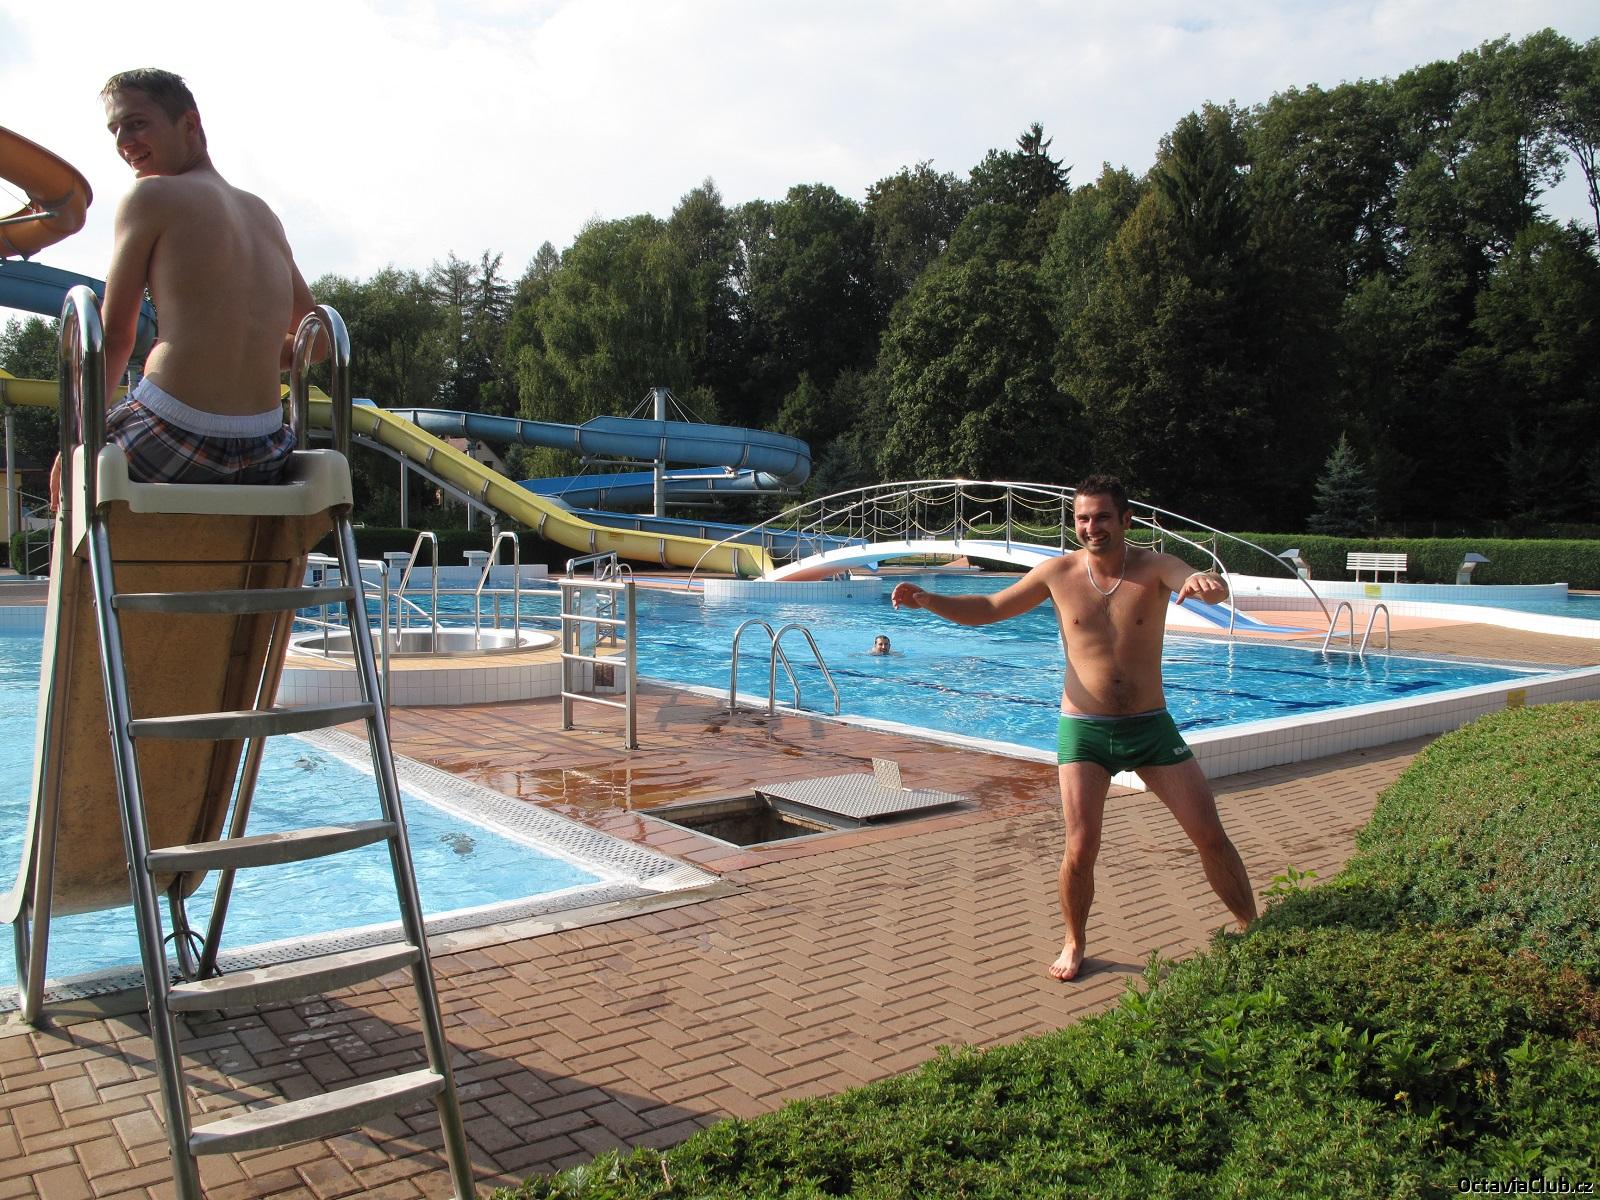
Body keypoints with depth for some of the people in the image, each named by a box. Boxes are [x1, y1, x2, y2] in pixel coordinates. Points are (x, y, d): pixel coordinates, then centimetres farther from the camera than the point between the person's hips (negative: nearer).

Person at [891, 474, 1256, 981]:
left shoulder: (1154, 567, -6)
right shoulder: (1059, 572, -3)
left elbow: (1214, 589, -25)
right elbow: (988, 608, 5)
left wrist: (1205, 584, -51)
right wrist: (929, 601, -11)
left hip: (1150, 726, 0)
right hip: (1084, 730, 0)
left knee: (1211, 836, 4)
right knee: (1080, 849, -8)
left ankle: (1253, 930, 27)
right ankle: (1074, 945, 17)